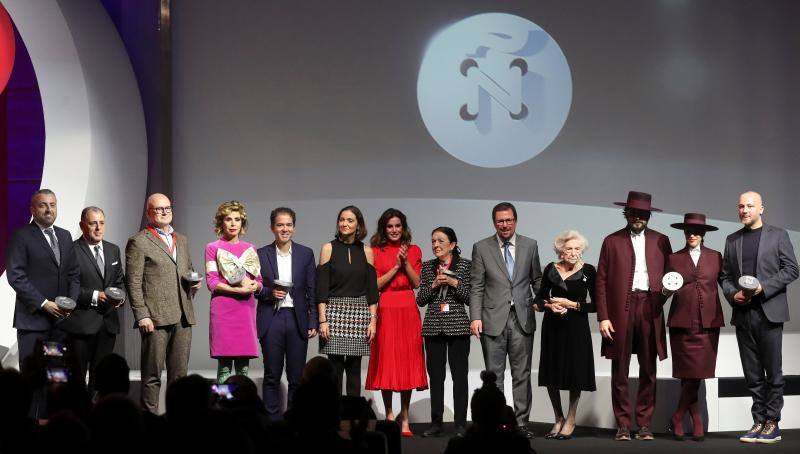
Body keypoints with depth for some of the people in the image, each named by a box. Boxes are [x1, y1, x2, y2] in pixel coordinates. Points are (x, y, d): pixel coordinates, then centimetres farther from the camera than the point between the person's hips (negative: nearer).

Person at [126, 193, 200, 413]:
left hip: (182, 318, 6)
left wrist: (194, 283, 7)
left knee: (179, 375, 7)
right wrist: (142, 315, -13)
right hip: (155, 318, -6)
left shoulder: (181, 240, 19)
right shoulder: (139, 242, -2)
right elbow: (133, 283, -6)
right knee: (152, 375, -3)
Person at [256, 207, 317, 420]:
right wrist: (270, 293, -12)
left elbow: (312, 291, 6)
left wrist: (313, 322, 0)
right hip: (271, 320, 0)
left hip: (297, 320, 0)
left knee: (297, 377, 2)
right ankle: (271, 421, 7)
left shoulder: (306, 254, 7)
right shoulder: (261, 255, 6)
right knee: (271, 376, 3)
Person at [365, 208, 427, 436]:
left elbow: (417, 283, 4)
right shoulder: (375, 252, 5)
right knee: (386, 361, -2)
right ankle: (389, 415, 7)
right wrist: (395, 267, -10)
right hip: (385, 311, -2)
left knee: (408, 361, 1)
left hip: (408, 310, 2)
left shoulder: (414, 251, 11)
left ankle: (404, 417, 6)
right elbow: (375, 284, -3)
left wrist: (406, 262, -7)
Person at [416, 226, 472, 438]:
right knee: (435, 376, 4)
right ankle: (436, 423, 9)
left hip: (458, 325, -3)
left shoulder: (465, 265, 2)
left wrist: (454, 283, -13)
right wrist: (433, 285, -7)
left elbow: (471, 298, -1)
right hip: (433, 326, 3)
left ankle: (461, 424, 1)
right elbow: (420, 300, 8)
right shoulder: (427, 267, 11)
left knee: (460, 376, -2)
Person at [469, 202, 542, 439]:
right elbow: (476, 287, 2)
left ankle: (522, 423, 9)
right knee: (494, 374, 2)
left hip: (522, 319, 1)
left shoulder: (530, 246, 8)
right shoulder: (481, 248, 3)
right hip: (493, 319, -1)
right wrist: (475, 317, -7)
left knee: (522, 374, 4)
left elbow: (537, 280, 14)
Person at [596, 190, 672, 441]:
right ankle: (622, 426, 6)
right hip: (621, 309, -1)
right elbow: (601, 281, 3)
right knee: (620, 370, 1)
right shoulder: (612, 241, 6)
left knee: (648, 370, 3)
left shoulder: (661, 241, 12)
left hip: (650, 309, 2)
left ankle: (645, 425, 9)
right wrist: (603, 317, -5)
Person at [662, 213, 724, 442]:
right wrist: (667, 290, -8)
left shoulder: (715, 257, 11)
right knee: (688, 374, -3)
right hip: (682, 322, 0)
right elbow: (666, 291, 12)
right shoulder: (674, 258, 10)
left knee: (697, 373, -4)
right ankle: (696, 421, 7)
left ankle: (677, 418, 9)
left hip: (708, 323, 1)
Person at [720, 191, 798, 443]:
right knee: (752, 374, 4)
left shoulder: (778, 235, 4)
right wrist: (732, 294, -4)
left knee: (773, 371, -2)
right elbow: (725, 275, 16)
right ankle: (759, 422, 7)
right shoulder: (732, 240, 16)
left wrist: (762, 287, -12)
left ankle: (772, 423, 2)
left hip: (769, 312, -4)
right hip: (743, 314, 4)